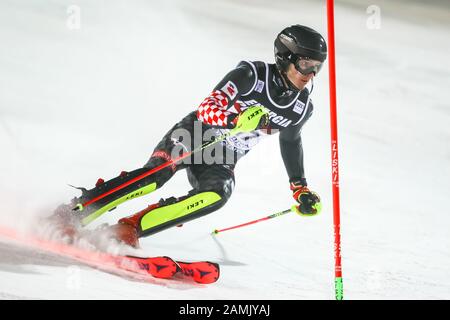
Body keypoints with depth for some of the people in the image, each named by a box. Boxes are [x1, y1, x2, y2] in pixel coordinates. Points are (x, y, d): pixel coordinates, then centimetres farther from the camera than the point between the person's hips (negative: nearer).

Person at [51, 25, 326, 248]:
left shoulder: (302, 108, 0)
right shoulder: (251, 74, -15)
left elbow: (291, 144, 20)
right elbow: (207, 109, -20)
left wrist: (301, 190, 19)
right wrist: (237, 119, -39)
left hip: (221, 161, 4)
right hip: (194, 134, -4)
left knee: (218, 194, -30)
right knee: (155, 176, -30)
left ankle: (130, 228, -27)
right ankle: (70, 215, -22)